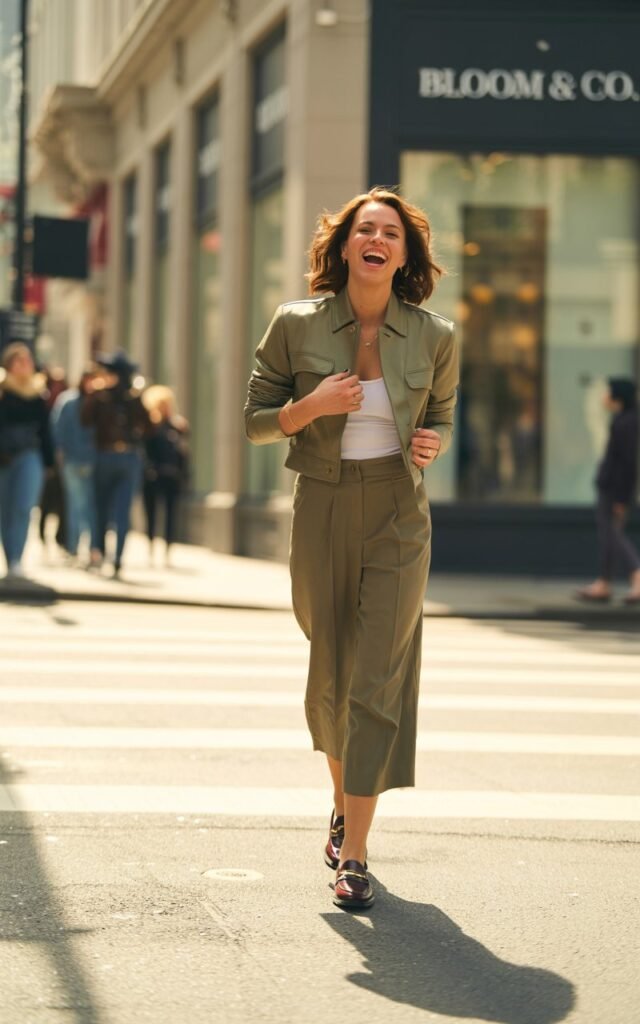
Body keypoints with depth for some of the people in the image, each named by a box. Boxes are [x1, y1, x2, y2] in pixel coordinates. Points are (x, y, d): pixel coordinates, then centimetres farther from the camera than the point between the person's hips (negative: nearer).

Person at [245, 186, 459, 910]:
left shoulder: (434, 337, -2)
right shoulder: (297, 326, -4)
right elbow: (255, 419, 2)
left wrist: (432, 444, -8)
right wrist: (312, 405, -17)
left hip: (398, 521, -1)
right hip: (321, 514, 1)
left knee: (377, 680, -8)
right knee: (329, 673, 12)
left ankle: (353, 856, -6)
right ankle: (343, 802, 39)